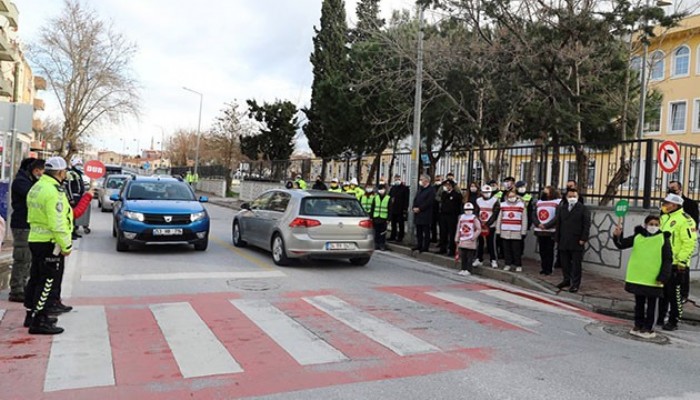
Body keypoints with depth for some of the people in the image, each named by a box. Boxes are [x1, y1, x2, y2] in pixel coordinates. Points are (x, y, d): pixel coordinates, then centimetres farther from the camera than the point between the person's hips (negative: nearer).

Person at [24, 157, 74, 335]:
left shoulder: (36, 187, 13)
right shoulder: (54, 192, -20)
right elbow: (57, 223, -24)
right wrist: (66, 245, -16)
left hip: (35, 239, 10)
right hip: (50, 242, -10)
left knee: (36, 279, 18)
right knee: (47, 282, -4)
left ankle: (32, 315, 30)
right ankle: (38, 321, 0)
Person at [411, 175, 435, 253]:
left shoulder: (431, 190, -8)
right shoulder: (420, 189, 17)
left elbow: (429, 202, -16)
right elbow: (415, 199, 18)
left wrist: (419, 208, -15)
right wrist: (414, 208, 1)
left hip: (426, 214, -8)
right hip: (418, 213, 8)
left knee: (426, 231, -2)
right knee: (418, 230, 12)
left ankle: (425, 247, 3)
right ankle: (419, 245, 20)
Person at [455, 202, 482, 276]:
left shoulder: (474, 218, -4)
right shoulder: (461, 217, 10)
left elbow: (478, 229, -6)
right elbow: (458, 229, 15)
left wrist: (473, 237, -12)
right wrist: (457, 239, 14)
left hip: (471, 241, -5)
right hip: (462, 241, 5)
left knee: (470, 257, -1)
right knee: (463, 256, 9)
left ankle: (468, 270, 3)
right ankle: (463, 269, 18)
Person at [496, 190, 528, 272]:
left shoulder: (521, 205, 2)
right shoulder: (503, 205, 7)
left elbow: (524, 220, 3)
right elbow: (499, 219, 11)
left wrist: (523, 232, 0)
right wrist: (498, 231, 8)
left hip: (516, 232, -2)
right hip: (505, 232, 2)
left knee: (517, 250, 0)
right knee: (507, 249, 8)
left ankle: (518, 265, 10)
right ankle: (508, 264, 18)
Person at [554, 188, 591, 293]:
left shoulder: (583, 209, -1)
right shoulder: (562, 209, 14)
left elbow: (587, 225, -6)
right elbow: (558, 224, 14)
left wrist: (583, 239, -13)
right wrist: (557, 238, 9)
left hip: (577, 242, -5)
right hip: (563, 242, 5)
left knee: (576, 264, 1)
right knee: (565, 263, 11)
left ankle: (575, 284, 6)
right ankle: (567, 280, 24)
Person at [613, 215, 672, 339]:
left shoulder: (664, 238, -6)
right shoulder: (638, 236, 2)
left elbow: (668, 260, -7)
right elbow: (622, 245, 5)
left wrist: (662, 277, -12)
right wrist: (617, 236, -17)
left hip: (653, 280, -2)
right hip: (637, 277, 2)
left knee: (651, 304, 10)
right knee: (639, 302, 12)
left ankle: (648, 328, 19)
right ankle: (638, 325, 22)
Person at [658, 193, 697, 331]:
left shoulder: (685, 220, -13)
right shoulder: (664, 218, 14)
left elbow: (690, 243, -17)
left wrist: (682, 261, -18)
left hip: (675, 264, -8)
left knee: (674, 293, -1)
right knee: (662, 291, 15)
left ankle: (673, 321, 8)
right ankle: (660, 318, 25)